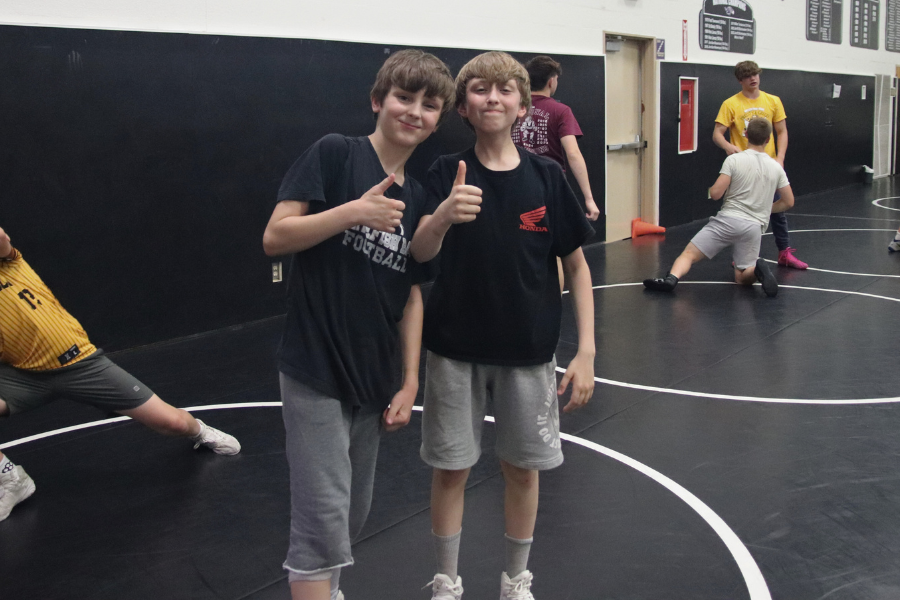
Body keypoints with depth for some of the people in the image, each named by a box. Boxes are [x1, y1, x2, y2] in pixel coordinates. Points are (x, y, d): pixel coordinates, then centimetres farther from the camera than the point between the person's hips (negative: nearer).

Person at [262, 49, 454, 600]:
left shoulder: (418, 198, 8)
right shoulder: (334, 155, -8)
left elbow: (411, 294, 10)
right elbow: (275, 238, -14)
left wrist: (409, 381, 7)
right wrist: (352, 211, -26)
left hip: (376, 381, 6)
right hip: (317, 373, -6)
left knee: (354, 514, 17)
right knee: (323, 518, -7)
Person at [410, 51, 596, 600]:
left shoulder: (546, 176, -5)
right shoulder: (447, 173, -7)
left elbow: (577, 266, -1)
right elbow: (420, 253, -21)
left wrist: (586, 352, -6)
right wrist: (442, 217, -43)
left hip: (528, 350, 1)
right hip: (455, 349, 0)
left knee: (522, 468, 12)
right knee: (451, 467, 9)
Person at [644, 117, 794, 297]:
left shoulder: (734, 160, -3)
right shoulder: (776, 168, 10)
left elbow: (715, 193, -9)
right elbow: (788, 202, 16)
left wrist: (712, 189, 15)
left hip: (728, 220, -3)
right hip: (755, 226, 3)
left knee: (689, 254, -3)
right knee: (742, 277, 15)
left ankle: (671, 278, -33)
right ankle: (757, 269, -19)